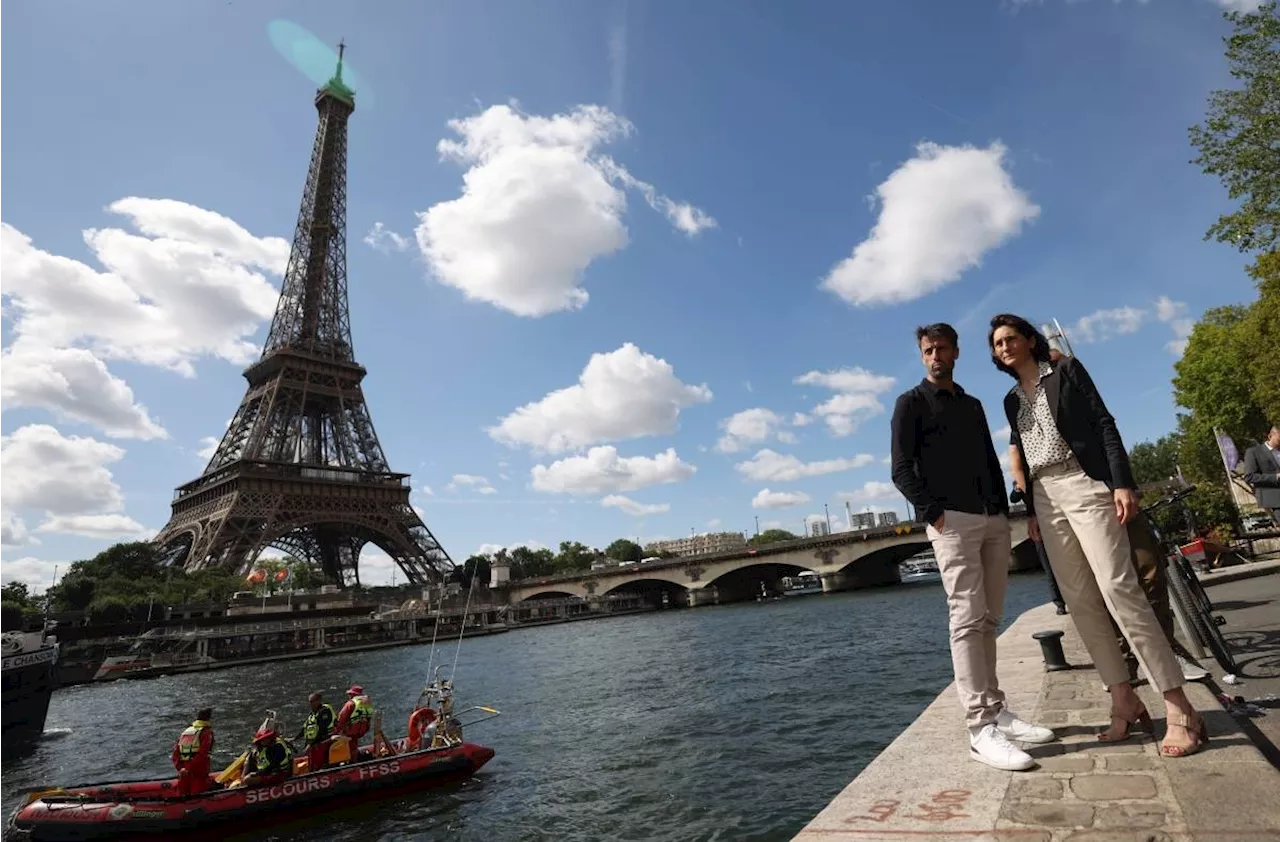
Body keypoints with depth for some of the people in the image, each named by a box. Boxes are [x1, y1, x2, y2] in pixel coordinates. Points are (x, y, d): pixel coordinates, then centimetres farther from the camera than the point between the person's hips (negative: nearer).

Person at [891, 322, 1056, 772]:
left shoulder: (973, 405, 23)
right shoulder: (911, 403, 3)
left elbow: (992, 463, 22)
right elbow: (902, 470, -5)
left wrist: (1005, 513, 12)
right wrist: (933, 513, -15)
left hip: (993, 520, 7)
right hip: (952, 521, -6)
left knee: (988, 619, 10)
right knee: (967, 618, -11)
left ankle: (995, 710, 20)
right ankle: (981, 729, -9)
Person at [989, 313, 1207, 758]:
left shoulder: (1066, 370, 5)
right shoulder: (1012, 400, 18)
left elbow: (1104, 424, -3)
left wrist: (1122, 483, -13)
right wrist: (1030, 511, 12)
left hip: (1085, 485, -5)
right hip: (1046, 500, 5)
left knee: (1118, 588, -15)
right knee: (1080, 601, 1)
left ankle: (1180, 709, -8)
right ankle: (1125, 701, 8)